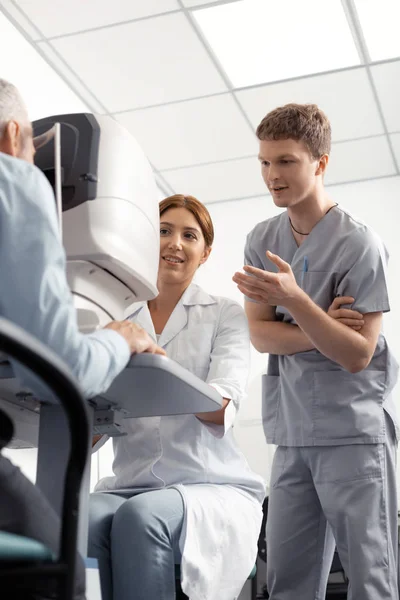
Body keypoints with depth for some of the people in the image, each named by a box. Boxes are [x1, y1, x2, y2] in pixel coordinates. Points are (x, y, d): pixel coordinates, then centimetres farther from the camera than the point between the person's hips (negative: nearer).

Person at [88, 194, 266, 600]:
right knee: (83, 520, -31)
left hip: (212, 483, -1)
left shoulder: (225, 315, 6)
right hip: (129, 485, 2)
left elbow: (221, 409, -12)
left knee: (141, 515, -34)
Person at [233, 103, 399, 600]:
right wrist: (325, 333, -12)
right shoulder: (262, 240, 8)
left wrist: (295, 300, -25)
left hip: (355, 433, -5)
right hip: (292, 436, 5)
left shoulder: (359, 244, -9)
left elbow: (357, 355, -12)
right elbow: (260, 335, 3)